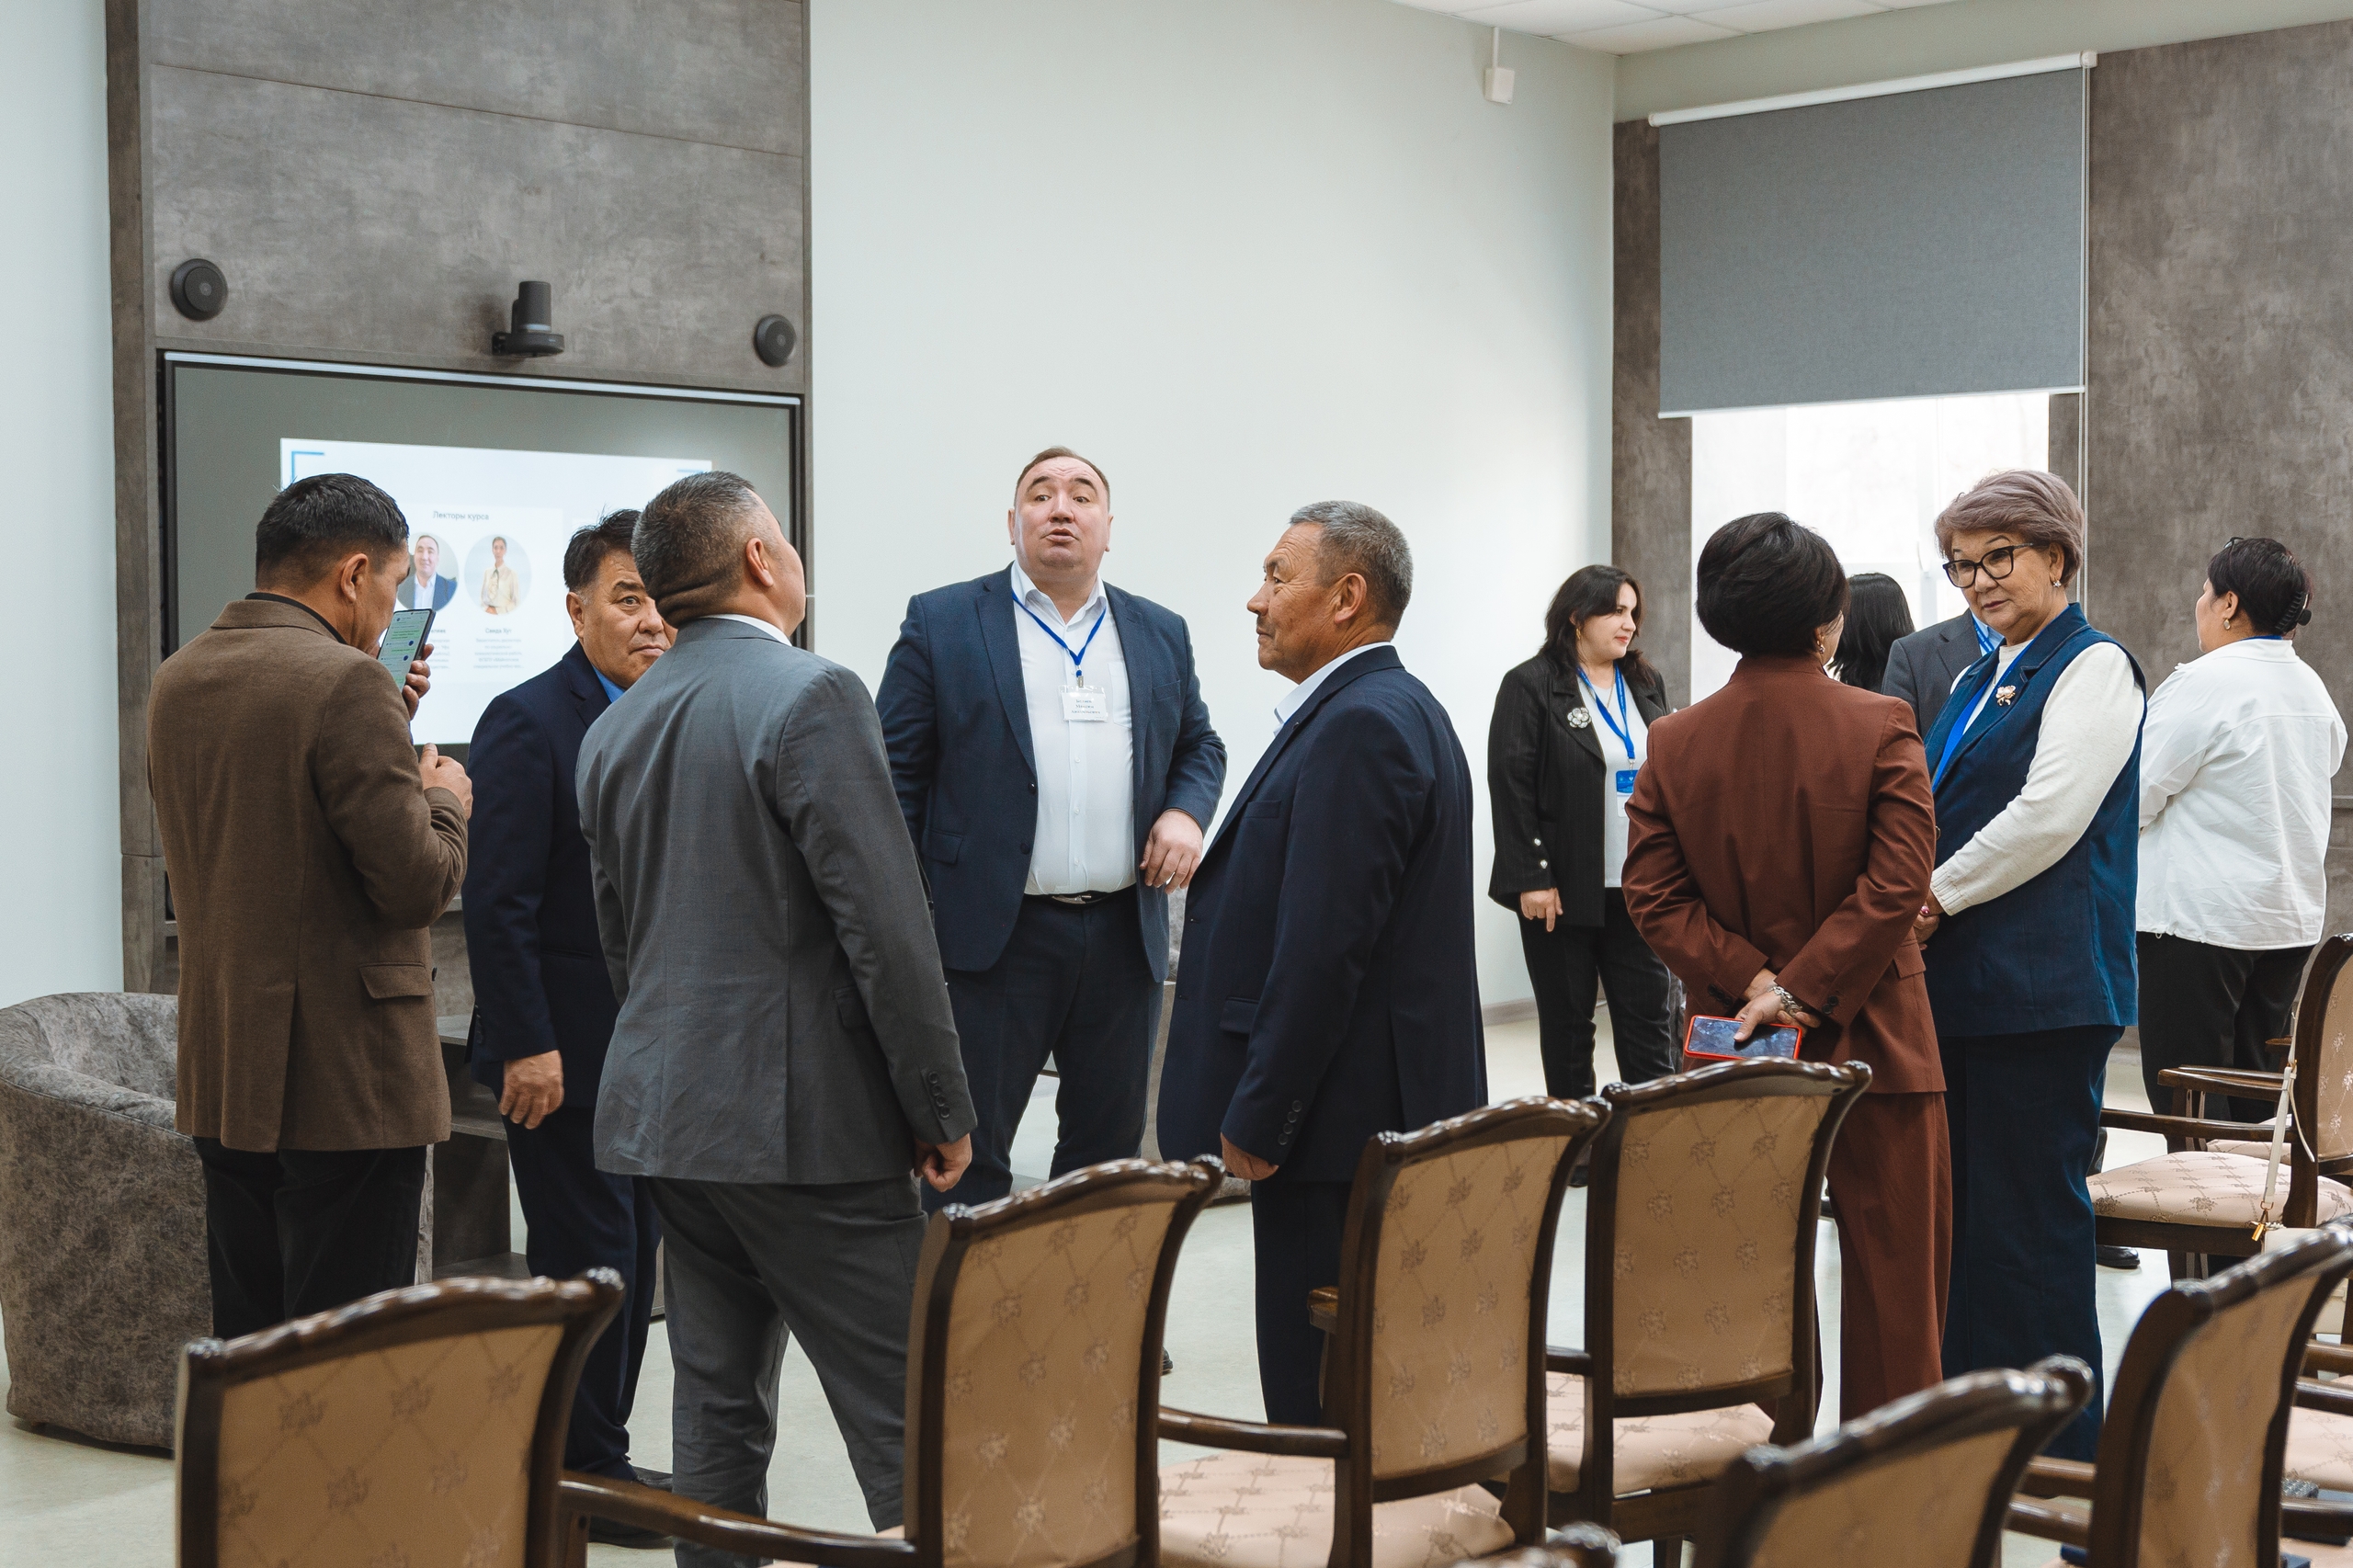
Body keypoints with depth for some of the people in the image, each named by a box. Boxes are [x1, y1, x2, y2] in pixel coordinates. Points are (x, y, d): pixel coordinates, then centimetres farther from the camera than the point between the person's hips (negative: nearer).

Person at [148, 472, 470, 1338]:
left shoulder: (175, 681, 10)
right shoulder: (347, 683, -16)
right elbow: (416, 883, -18)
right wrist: (445, 802, 2)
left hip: (220, 1078, 8)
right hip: (345, 1084, -8)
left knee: (244, 1351, 15)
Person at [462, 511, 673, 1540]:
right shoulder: (529, 721, -13)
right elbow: (498, 902, -18)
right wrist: (527, 1046, -21)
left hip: (650, 1052, 8)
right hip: (564, 1055, -8)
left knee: (634, 1253, 14)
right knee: (585, 1261, -1)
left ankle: (600, 1459, 26)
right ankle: (582, 1476, 11)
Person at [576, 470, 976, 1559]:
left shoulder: (614, 728, 11)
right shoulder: (811, 698, -13)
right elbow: (885, 928, -17)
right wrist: (942, 1112, -9)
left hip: (663, 1109, 8)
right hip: (804, 1117, -8)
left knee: (717, 1403, 12)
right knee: (903, 1413, -3)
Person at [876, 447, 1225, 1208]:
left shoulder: (1161, 633, 12)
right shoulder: (941, 623, 0)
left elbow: (1199, 745, 21)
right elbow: (896, 775, -1)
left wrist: (1186, 810, -2)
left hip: (1125, 936, 4)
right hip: (993, 935, -4)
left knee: (1109, 1143, 12)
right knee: (969, 1151, 1)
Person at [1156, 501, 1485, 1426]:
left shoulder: (1358, 728, -17)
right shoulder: (1402, 711, 17)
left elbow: (1324, 945, -22)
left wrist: (1255, 1119, -18)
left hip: (1341, 1119, -11)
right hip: (1395, 1114, 11)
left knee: (1319, 1393, -6)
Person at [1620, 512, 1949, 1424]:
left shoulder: (1675, 742, 0)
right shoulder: (1881, 726, -9)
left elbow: (1654, 897, -4)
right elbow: (1899, 882, -16)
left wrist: (1754, 982, -7)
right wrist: (1804, 988, -14)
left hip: (1738, 1049, 3)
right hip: (1874, 1040, -3)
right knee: (1891, 1270, 7)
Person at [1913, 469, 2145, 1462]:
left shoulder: (2094, 667, -6)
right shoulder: (1978, 678, 20)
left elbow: (2050, 814, -17)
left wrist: (1937, 896, -11)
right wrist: (1919, 909, 6)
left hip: (2042, 989, -9)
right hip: (1955, 983, 9)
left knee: (2030, 1212, -5)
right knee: (1953, 1204, 11)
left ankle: (2062, 1447, 4)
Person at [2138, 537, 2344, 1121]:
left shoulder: (2201, 684, -15)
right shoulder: (2312, 688, 9)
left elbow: (2134, 799, -14)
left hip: (2200, 919, -8)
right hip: (2292, 921, 8)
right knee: (2255, 1090, 13)